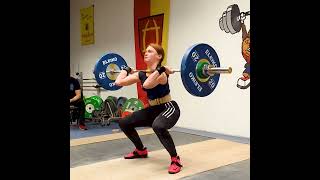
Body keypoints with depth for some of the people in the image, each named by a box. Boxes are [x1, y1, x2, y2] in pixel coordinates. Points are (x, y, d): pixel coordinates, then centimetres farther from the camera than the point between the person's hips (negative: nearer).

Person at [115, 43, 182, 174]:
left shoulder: (162, 74, -20)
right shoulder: (141, 74, 2)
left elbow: (147, 85, -41)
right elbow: (119, 82, -1)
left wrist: (159, 69, -33)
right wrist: (127, 70, 13)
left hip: (169, 108, -8)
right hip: (153, 109, 8)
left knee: (158, 126, -42)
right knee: (124, 123, 11)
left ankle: (175, 160, -21)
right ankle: (141, 151, 31)